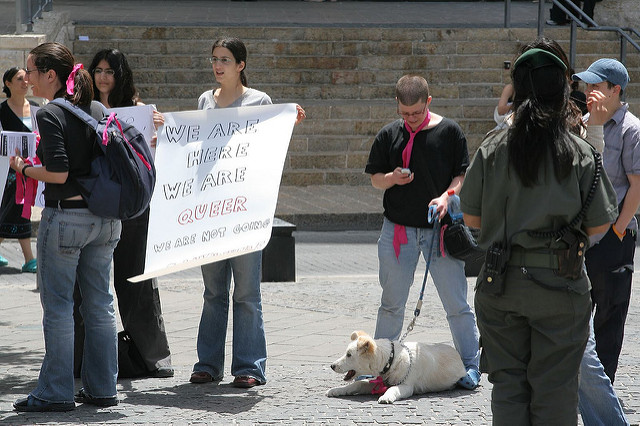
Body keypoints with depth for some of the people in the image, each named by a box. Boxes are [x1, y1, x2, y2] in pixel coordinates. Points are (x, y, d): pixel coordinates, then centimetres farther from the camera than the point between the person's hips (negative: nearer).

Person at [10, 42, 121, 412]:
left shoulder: (50, 115, -13)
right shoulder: (98, 109, 8)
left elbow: (58, 173, -20)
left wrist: (23, 168, -3)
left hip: (65, 216, -7)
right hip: (103, 215, 7)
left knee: (58, 305, 1)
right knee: (100, 303, 11)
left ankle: (56, 392, 4)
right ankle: (102, 388, 16)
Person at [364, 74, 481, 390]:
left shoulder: (449, 131, -1)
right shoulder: (389, 135, 5)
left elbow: (462, 175, 1)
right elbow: (375, 179, 11)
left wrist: (447, 196, -18)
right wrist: (393, 179, -10)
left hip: (439, 226, -2)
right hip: (398, 227, 2)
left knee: (456, 303, -2)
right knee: (392, 302, 10)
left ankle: (470, 364, 6)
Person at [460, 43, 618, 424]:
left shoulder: (493, 149, -3)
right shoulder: (580, 153, -7)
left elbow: (471, 218, 2)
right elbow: (599, 225, -4)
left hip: (500, 281, 2)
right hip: (560, 280, -2)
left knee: (508, 382, 10)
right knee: (555, 386, 5)